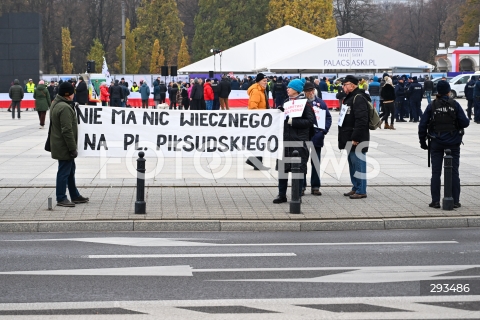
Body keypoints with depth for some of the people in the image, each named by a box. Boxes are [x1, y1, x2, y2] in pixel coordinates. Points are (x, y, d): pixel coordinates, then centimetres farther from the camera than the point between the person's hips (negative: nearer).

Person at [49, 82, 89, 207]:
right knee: (64, 172, -2)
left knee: (70, 170, 19)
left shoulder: (56, 104, 10)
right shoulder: (64, 108, -24)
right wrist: (73, 148, -20)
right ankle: (61, 199, 5)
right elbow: (67, 131, -26)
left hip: (60, 145, 11)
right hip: (64, 147, -11)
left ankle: (75, 196, 28)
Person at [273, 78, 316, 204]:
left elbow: (310, 121, -13)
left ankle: (298, 196, 8)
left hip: (299, 141, -6)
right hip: (285, 139, 6)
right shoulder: (286, 102, 13)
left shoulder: (305, 104, -6)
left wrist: (293, 121, -18)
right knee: (282, 167, 7)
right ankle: (282, 194, 15)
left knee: (299, 168, 0)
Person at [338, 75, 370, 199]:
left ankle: (361, 191, -2)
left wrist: (355, 138, -25)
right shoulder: (349, 98, 17)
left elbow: (361, 120, -24)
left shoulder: (359, 98, -16)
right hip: (350, 139, 11)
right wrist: (344, 139, 19)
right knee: (352, 164, 15)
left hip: (357, 140, -11)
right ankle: (355, 188, 24)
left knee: (358, 164, -6)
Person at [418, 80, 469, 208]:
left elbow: (422, 125, -4)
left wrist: (423, 141, 8)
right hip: (453, 143, 0)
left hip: (436, 143, 0)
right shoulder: (454, 105, -6)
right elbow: (465, 122, -10)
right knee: (454, 171, 7)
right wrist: (467, 121, 14)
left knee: (436, 172, 6)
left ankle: (435, 201, 3)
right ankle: (455, 201, 8)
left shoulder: (432, 106, -3)